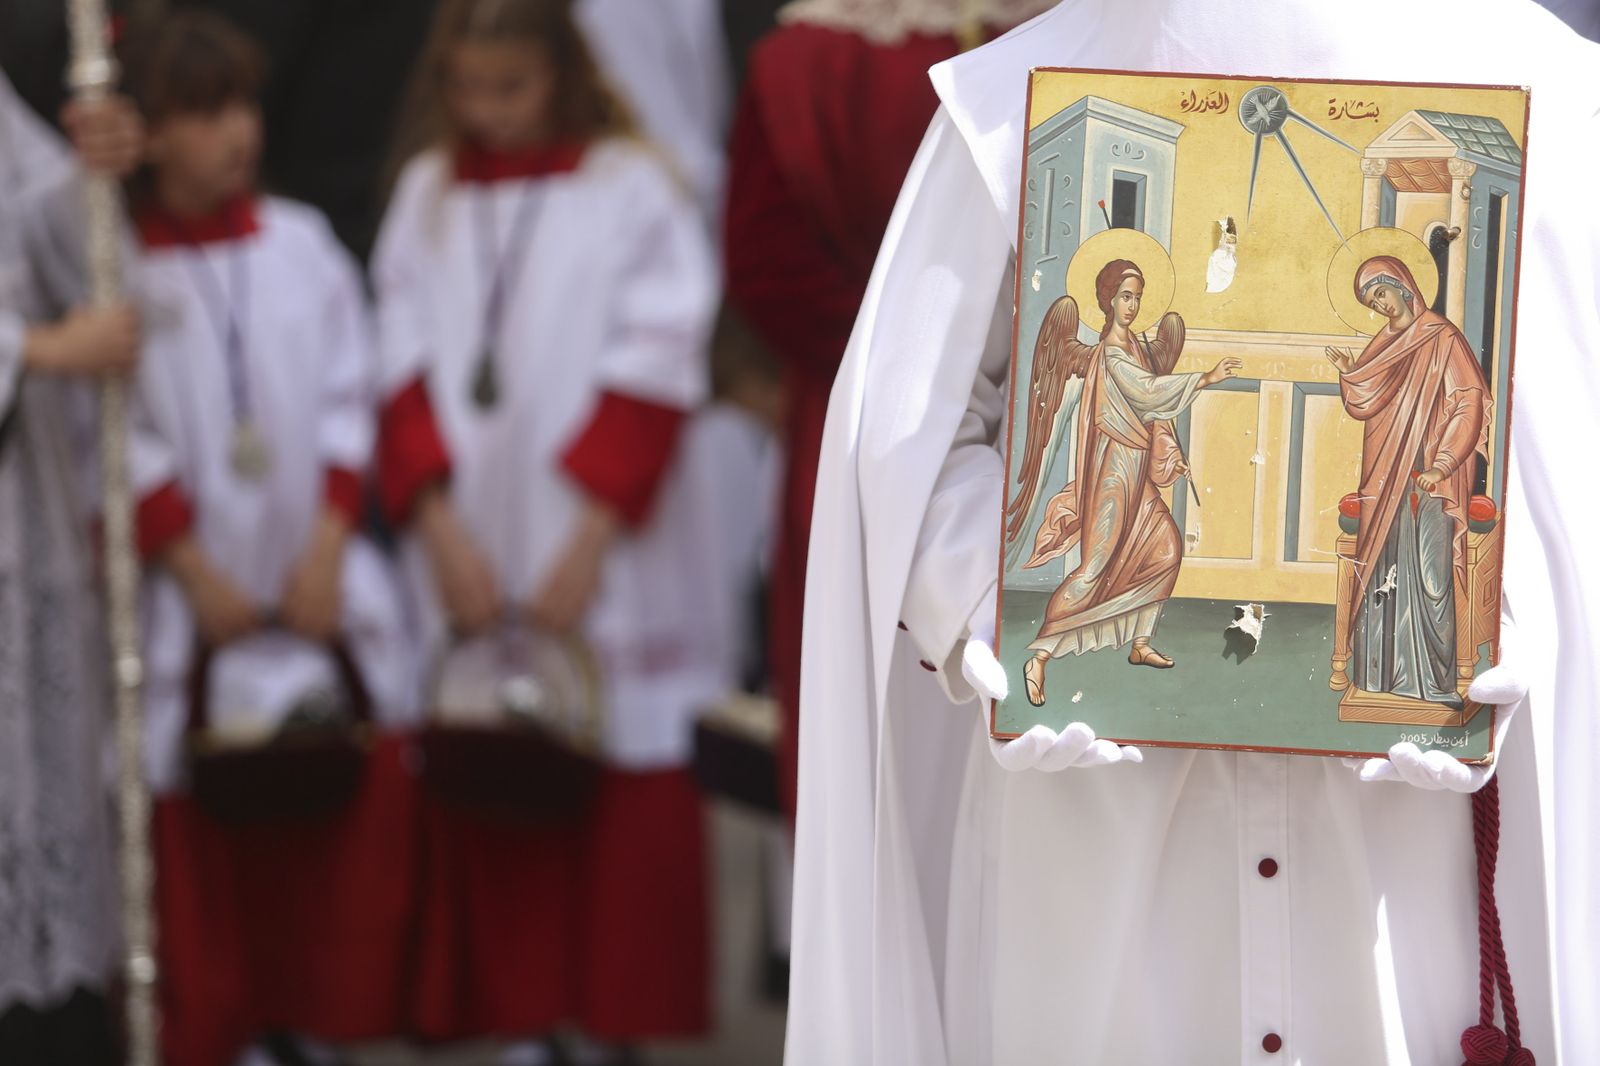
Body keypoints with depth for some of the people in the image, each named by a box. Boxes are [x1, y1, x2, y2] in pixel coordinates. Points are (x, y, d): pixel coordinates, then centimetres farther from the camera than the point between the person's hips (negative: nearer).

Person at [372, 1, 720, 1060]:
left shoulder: (631, 190, -2)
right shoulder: (429, 197, 10)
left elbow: (652, 374, -8)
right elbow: (404, 372, 5)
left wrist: (590, 539, -15)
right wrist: (439, 524, -8)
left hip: (607, 553, -3)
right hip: (470, 552, 3)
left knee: (625, 802, -2)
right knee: (486, 800, 2)